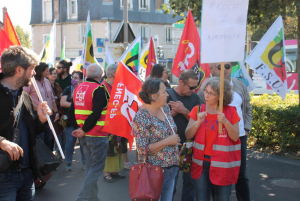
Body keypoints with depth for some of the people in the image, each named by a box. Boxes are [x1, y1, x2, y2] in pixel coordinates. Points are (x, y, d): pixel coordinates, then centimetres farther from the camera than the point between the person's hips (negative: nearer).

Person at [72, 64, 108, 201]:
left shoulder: (78, 88, 9)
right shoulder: (98, 89, -15)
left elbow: (74, 110, 11)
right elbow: (96, 113, -23)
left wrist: (80, 128, 9)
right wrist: (84, 131, -14)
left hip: (85, 135, 8)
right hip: (98, 134, -8)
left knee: (90, 167, 17)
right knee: (96, 169, 0)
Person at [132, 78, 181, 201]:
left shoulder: (165, 108, 4)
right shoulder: (142, 117, -18)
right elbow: (143, 149, -20)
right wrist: (168, 141, -18)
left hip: (172, 167, 7)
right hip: (155, 171, -7)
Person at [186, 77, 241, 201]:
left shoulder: (230, 111, -1)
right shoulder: (198, 110, 2)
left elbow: (235, 137, -5)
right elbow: (188, 135, -2)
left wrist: (225, 122, -19)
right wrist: (198, 122, -17)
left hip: (223, 164, -1)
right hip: (201, 162, 1)